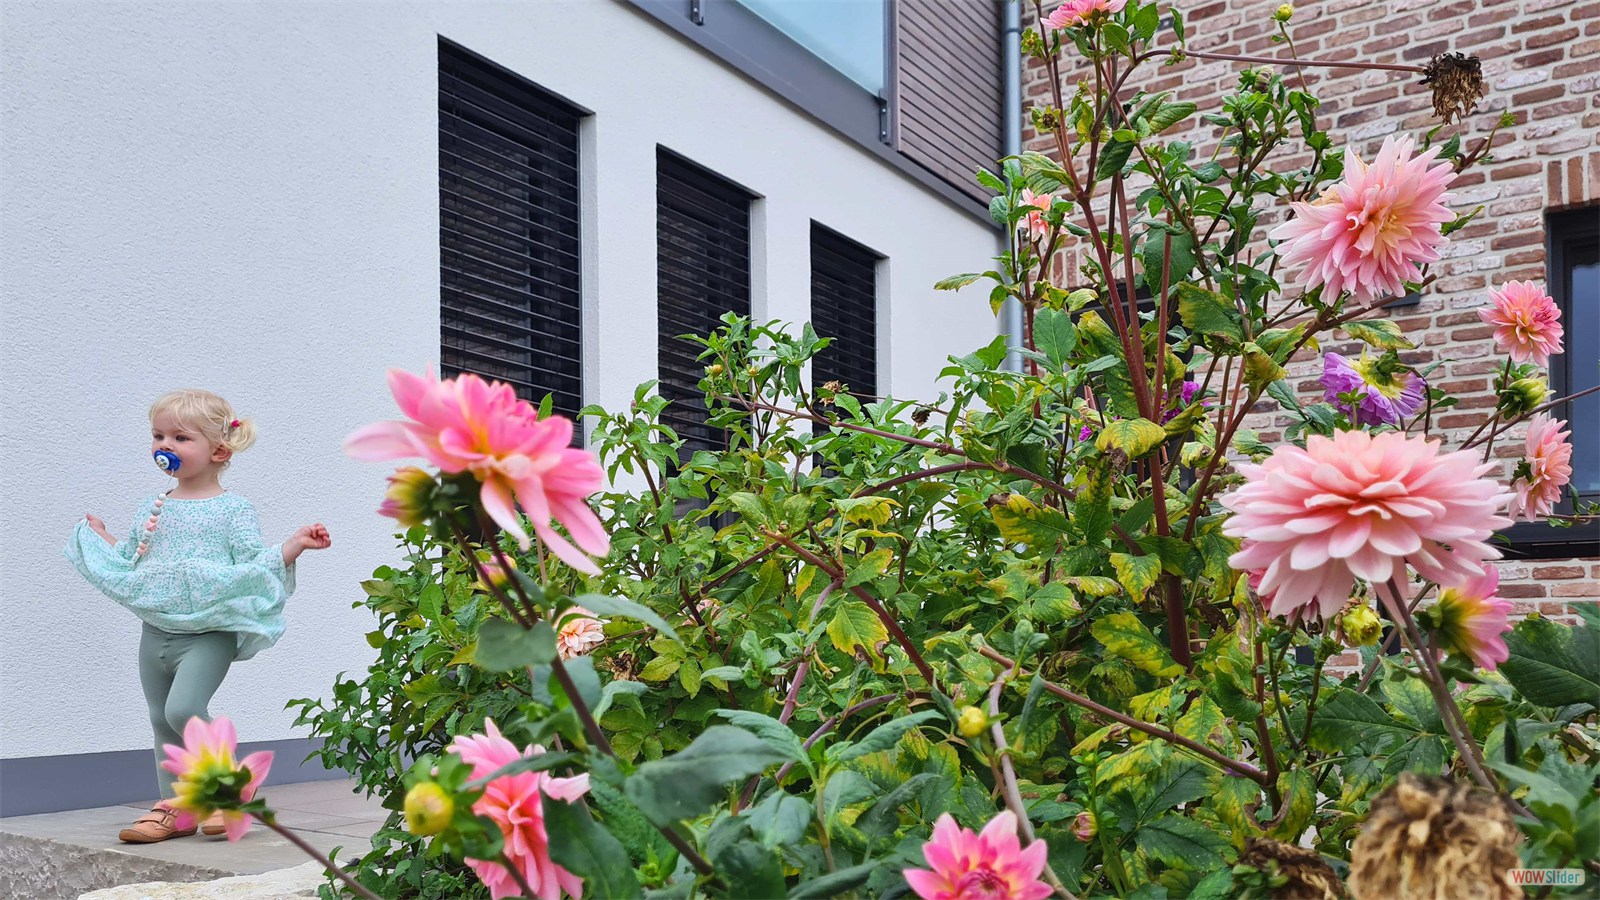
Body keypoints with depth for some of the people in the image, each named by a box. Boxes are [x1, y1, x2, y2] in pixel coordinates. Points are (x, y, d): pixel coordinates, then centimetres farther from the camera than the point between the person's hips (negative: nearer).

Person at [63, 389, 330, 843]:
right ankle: (174, 809, 22)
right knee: (161, 720, 11)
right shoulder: (152, 508, 12)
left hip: (209, 632, -7)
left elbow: (253, 568, -8)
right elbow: (130, 565, 21)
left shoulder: (232, 509, -4)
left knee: (183, 708, -22)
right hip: (156, 631, 7)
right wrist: (98, 536, 27)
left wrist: (294, 545, -18)